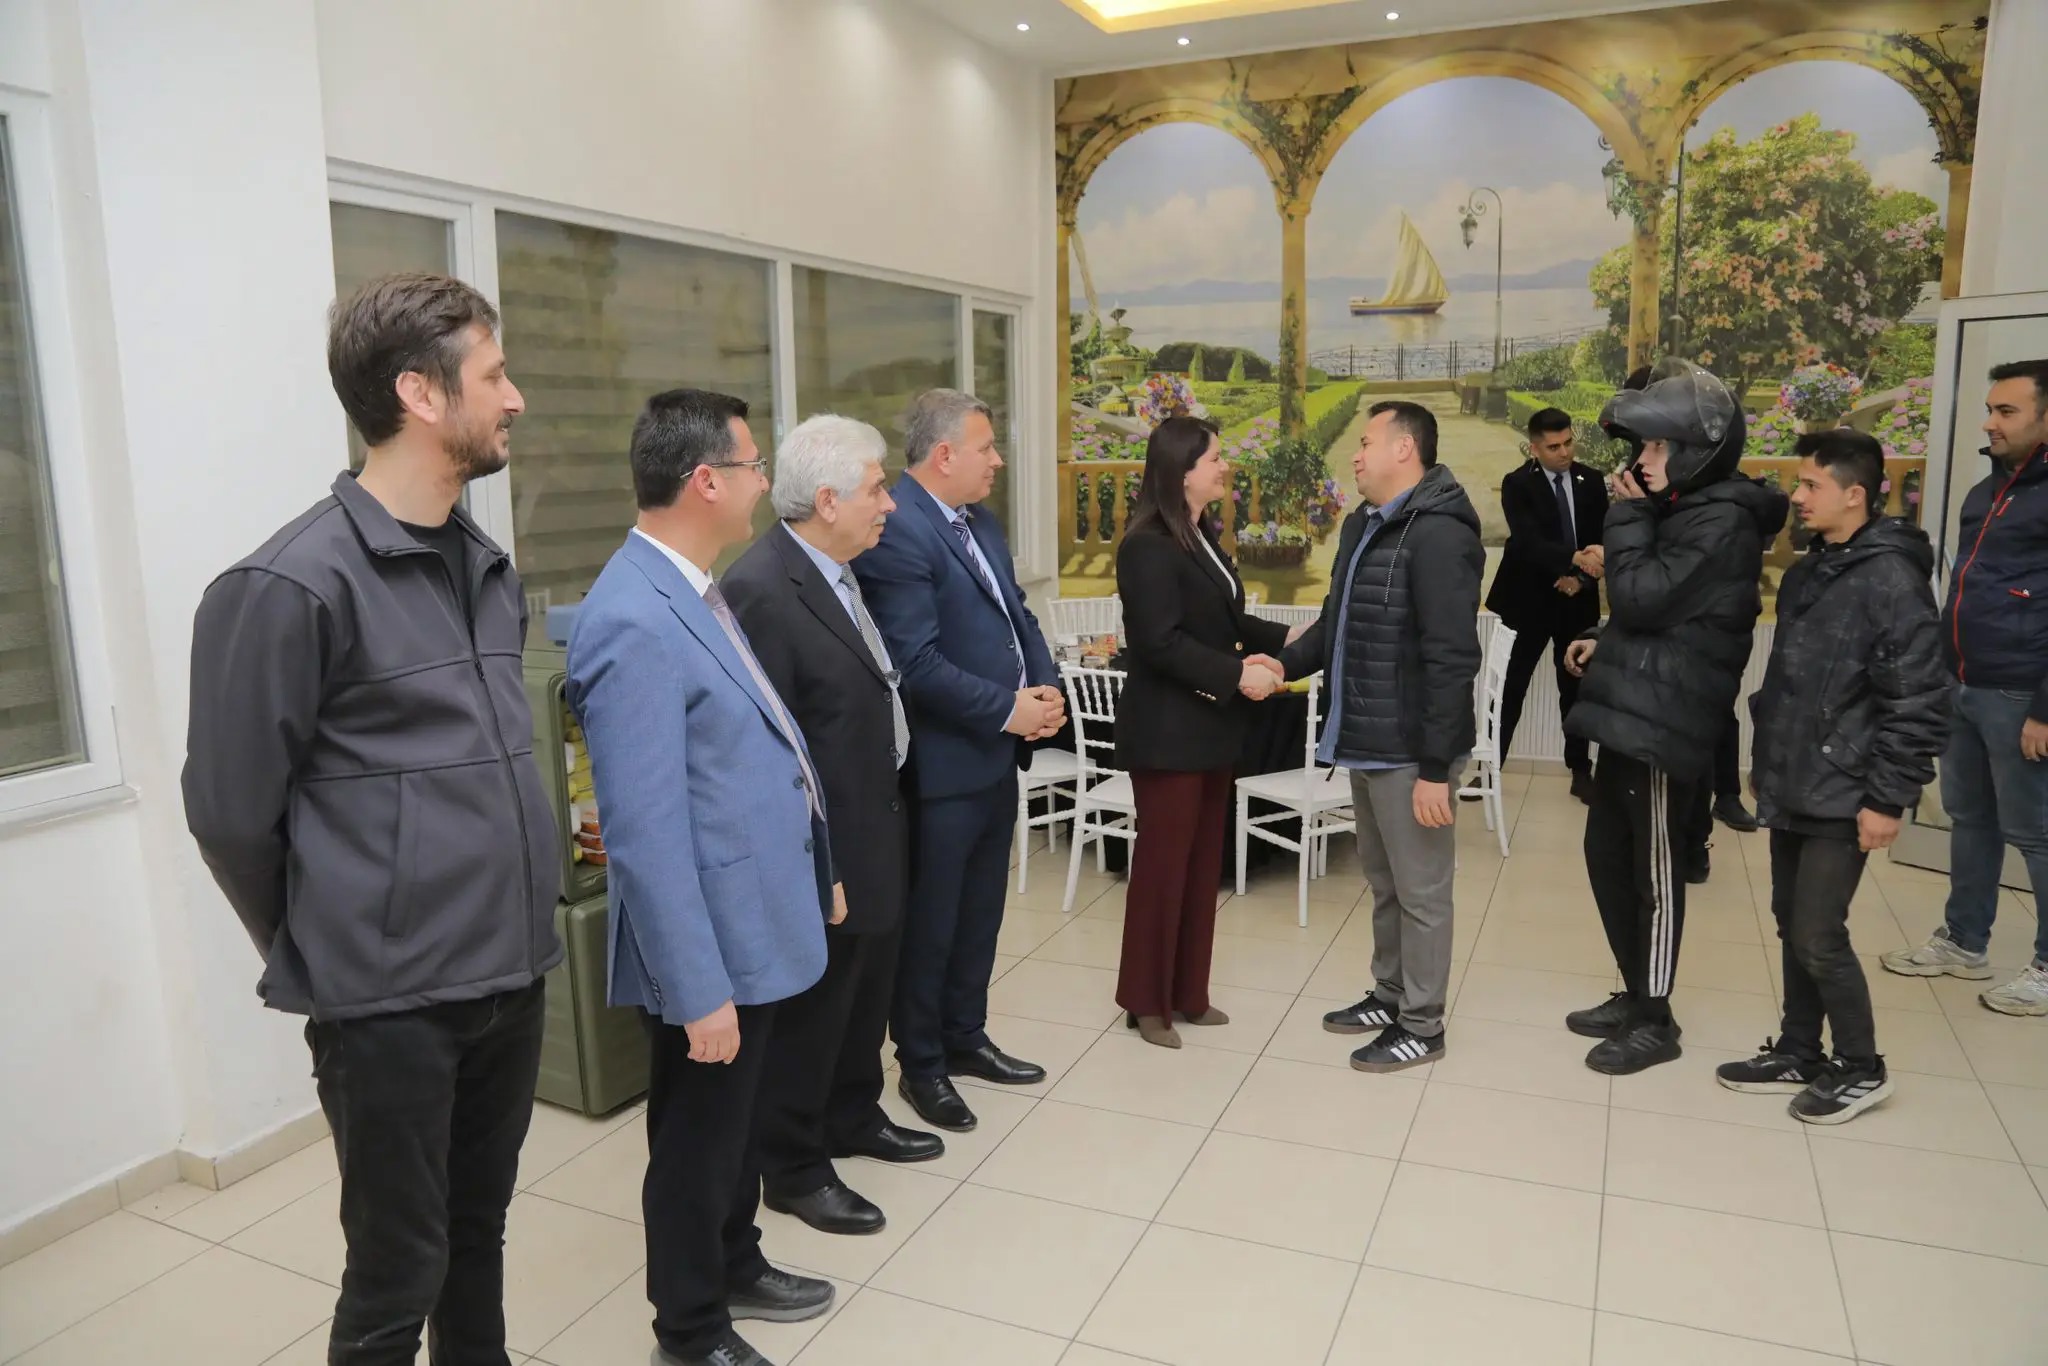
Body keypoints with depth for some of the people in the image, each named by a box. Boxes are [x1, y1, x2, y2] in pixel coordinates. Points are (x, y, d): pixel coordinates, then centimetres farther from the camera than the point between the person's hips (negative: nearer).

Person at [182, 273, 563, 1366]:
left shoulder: (488, 565, 8)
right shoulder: (291, 586, -15)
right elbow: (230, 811, -8)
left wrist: (513, 925, 15)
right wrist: (326, 953, 4)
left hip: (512, 977, 6)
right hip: (391, 999, -6)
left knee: (477, 1240, 21)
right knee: (398, 1276, 9)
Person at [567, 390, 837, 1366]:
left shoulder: (693, 590, 5)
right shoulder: (634, 623, -26)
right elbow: (646, 835, -26)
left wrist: (812, 875, 19)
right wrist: (699, 988, -23)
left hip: (750, 925, 9)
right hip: (707, 948, -9)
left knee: (736, 1120, 26)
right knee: (696, 1140, 12)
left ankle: (737, 1268, 47)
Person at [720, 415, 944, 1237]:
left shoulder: (838, 571, 7)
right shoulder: (763, 590, -23)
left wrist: (887, 815, 15)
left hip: (875, 825, 9)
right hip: (824, 845, -9)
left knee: (867, 990, 23)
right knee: (812, 1007, 8)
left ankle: (854, 1118, 43)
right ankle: (794, 1169, 27)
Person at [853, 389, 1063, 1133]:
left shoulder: (982, 524, 11)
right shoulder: (895, 531, -20)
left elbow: (1017, 614, 15)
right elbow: (915, 661, -25)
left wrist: (1045, 687, -3)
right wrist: (1007, 710, -18)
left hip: (998, 756, 9)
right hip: (943, 764, -9)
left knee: (980, 911, 19)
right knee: (929, 923, 6)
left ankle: (965, 1038, 36)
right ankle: (921, 1065, 23)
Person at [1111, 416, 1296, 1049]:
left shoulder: (1202, 538, 12)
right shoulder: (1148, 547, -17)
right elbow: (1161, 642, -24)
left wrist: (1284, 637, 6)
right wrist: (1237, 675, -24)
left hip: (1210, 728, 9)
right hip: (1168, 731, -9)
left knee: (1203, 862, 14)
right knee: (1162, 863, 1)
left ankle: (1187, 992, 26)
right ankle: (1146, 1001, 15)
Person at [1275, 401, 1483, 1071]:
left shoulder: (1439, 536, -19)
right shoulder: (1361, 527, 12)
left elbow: (1451, 660, -23)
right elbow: (1335, 625, 19)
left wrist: (1436, 767, -23)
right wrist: (1286, 663, 1)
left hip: (1410, 751, -9)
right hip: (1366, 742, 9)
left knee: (1420, 890, 6)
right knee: (1382, 882, 21)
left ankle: (1422, 1026, 20)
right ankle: (1389, 995, 37)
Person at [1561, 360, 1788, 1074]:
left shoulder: (1722, 521, -14)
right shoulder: (1688, 510, 17)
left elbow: (1641, 598, -21)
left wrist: (1628, 513, -10)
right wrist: (1603, 643, 13)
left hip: (1663, 717, -10)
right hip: (1632, 708, 10)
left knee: (1653, 869, 0)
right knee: (1607, 854, 15)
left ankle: (1655, 1020, 14)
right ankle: (1635, 996, 28)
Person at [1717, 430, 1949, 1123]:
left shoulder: (1890, 579, -16)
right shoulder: (1807, 573, 10)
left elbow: (1920, 701, -18)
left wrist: (1888, 799, -18)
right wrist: (1766, 760, 20)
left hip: (1842, 798, -8)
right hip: (1793, 788, 8)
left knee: (1819, 937, -2)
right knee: (1791, 925, 15)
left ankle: (1861, 1068, 18)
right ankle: (1798, 1053, 29)